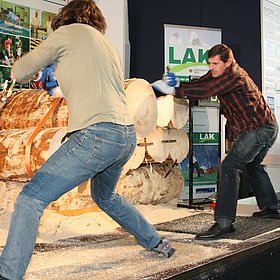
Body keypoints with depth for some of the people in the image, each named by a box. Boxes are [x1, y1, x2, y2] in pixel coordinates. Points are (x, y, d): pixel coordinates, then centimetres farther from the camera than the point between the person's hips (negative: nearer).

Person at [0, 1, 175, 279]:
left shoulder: (68, 32, 4)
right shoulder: (109, 46, 24)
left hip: (98, 134, -8)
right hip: (127, 135, 8)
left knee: (31, 198, -5)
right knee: (105, 197, 33)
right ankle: (157, 243, 42)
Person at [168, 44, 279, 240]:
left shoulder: (234, 76, -19)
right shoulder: (219, 73, 11)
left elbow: (204, 92, -29)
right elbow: (199, 84, 3)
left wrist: (176, 91, -28)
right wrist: (177, 83, -13)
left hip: (259, 128, -11)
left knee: (230, 166, -20)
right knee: (252, 165, 28)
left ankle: (224, 223, -26)